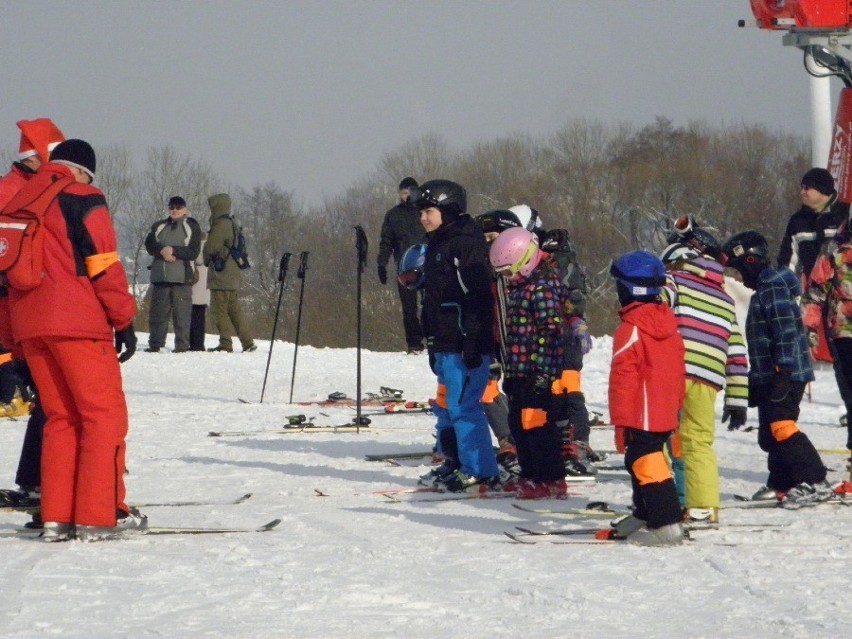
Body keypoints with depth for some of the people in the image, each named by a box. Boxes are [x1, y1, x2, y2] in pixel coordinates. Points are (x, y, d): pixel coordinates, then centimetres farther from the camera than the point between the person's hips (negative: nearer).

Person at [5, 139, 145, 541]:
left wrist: (17, 337, 23)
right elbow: (104, 265, -9)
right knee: (104, 415, -2)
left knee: (61, 417, 11)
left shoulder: (20, 200, 18)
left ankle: (57, 516, 5)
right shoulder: (82, 199, -3)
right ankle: (99, 515, -8)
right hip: (77, 321, -7)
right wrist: (123, 320, -4)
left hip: (28, 324, 7)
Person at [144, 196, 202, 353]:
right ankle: (155, 344, 9)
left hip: (182, 277, -4)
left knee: (182, 313, -6)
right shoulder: (159, 226, 17)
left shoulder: (192, 227, 6)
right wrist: (162, 250, -15)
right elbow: (149, 244, 4)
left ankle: (182, 345, -4)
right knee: (158, 311, 4)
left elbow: (194, 251, -5)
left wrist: (173, 250, -15)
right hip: (160, 275, 4)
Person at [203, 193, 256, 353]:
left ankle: (225, 344, -6)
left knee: (220, 310, -5)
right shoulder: (231, 224, 15)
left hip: (220, 275, -9)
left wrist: (206, 260, 4)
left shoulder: (220, 225, -15)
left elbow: (211, 248, -19)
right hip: (232, 275, 9)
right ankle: (248, 342, 13)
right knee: (234, 310, 13)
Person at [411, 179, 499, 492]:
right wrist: (433, 346, 24)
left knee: (462, 406, -10)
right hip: (445, 344, 10)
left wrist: (473, 343, -22)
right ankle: (455, 463, 23)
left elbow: (478, 296, -18)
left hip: (465, 345, -10)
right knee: (447, 406, 14)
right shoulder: (437, 245, 18)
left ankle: (480, 472, -5)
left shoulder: (466, 243, -13)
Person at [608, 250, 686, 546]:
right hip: (666, 412, 9)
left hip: (642, 414, -9)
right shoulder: (669, 325, 10)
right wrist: (675, 406, 26)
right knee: (642, 461, 22)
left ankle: (667, 524, -14)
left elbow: (624, 377, -16)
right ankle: (645, 516, 32)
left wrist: (621, 420, -13)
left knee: (645, 463, -8)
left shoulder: (630, 330, -16)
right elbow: (678, 370, 17)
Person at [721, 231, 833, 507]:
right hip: (770, 377, 11)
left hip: (785, 374, -11)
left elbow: (786, 331, -22)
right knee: (769, 432, 13)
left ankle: (814, 483, -20)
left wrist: (782, 370, -25)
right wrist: (757, 378, 28)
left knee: (781, 427, -17)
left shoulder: (773, 288, -13)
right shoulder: (764, 289, 21)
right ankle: (781, 484, 22)